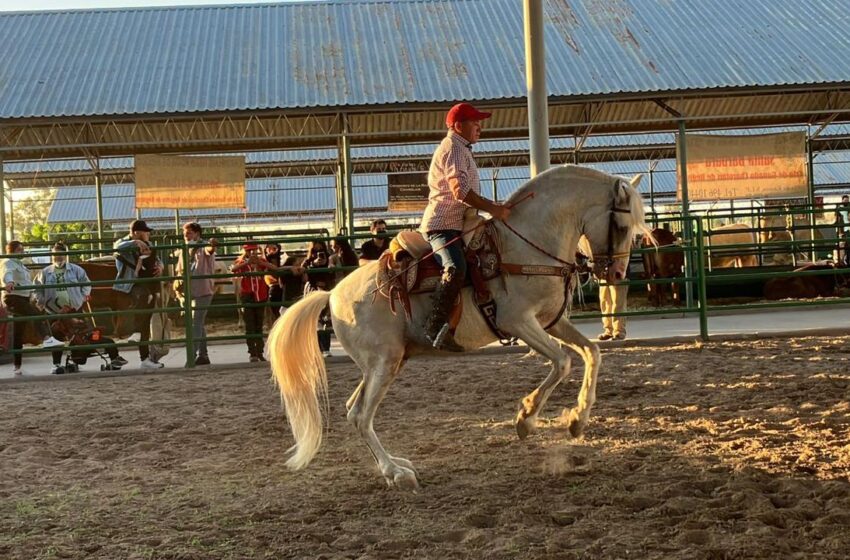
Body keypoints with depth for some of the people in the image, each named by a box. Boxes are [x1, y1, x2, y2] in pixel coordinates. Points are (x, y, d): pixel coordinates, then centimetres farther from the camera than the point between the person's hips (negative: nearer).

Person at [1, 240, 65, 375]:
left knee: (18, 333, 9)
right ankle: (47, 339, -53)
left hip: (23, 298, 9)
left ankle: (17, 367, 12)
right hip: (13, 298, -9)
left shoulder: (19, 264, 23)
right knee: (35, 314, -31)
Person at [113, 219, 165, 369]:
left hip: (149, 285, 7)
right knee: (141, 296, -42)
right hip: (134, 284, -7)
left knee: (146, 323, 9)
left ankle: (145, 358, 14)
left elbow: (156, 259, 27)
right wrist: (135, 242, -39)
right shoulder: (124, 243, -4)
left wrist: (160, 266, 4)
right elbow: (118, 247, -27)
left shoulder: (147, 244, 17)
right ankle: (136, 332, -51)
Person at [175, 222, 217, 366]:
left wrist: (212, 246, -53)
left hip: (203, 290, -7)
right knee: (199, 323, 13)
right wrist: (179, 281, -1)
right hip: (189, 292, 7)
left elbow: (209, 250, -29)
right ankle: (203, 355, 20)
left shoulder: (204, 246, -5)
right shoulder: (184, 250, 15)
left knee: (196, 323, -13)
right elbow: (180, 270, 20)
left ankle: (192, 355, -16)